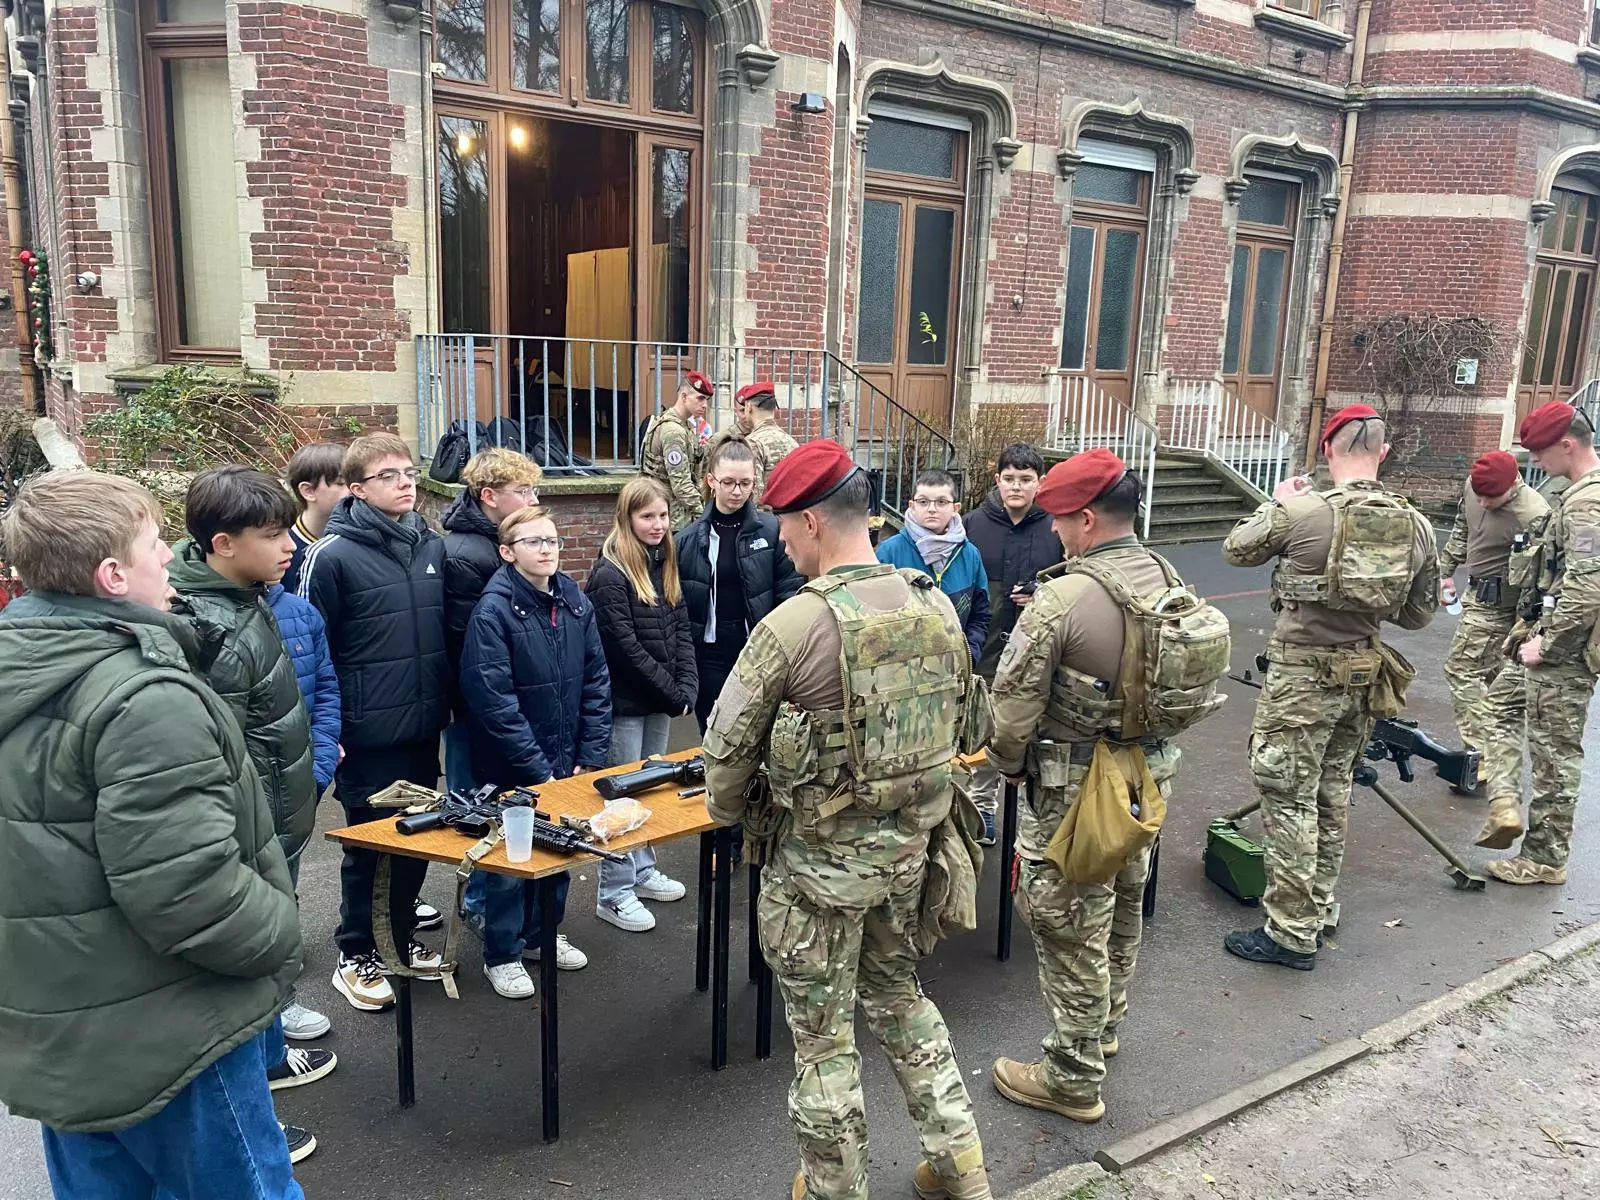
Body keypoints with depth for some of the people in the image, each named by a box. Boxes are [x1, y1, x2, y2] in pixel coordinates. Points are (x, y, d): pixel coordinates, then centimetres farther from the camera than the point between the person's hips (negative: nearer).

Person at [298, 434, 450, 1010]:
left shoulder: (434, 547, 5)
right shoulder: (333, 556, -12)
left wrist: (446, 703, 14)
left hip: (424, 727, 5)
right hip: (367, 733, -5)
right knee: (366, 844, 8)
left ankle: (405, 934, 36)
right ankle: (356, 956, 26)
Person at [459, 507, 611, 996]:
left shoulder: (575, 601, 0)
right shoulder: (493, 611, -17)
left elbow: (596, 681, 4)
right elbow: (492, 700, -20)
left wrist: (592, 755, -2)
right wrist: (538, 769, -18)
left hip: (568, 763, 6)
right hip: (512, 769, -5)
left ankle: (540, 934, 38)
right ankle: (502, 955, 26)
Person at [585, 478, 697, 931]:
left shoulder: (665, 564, 8)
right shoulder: (610, 575, -15)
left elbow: (681, 630, 7)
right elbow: (625, 648, -18)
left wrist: (686, 686, -5)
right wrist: (672, 692, -14)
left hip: (661, 701, 7)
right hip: (625, 702, -7)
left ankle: (642, 870, 32)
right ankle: (614, 894, 11)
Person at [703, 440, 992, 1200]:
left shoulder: (793, 625, -23)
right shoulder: (938, 608, -4)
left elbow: (727, 745, -14)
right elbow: (953, 723, 7)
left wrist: (729, 814, 6)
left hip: (821, 859, -6)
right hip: (910, 844, 6)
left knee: (823, 1034, 13)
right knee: (899, 995, 26)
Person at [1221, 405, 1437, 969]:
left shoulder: (1300, 511, -18)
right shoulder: (1416, 526, -2)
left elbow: (1236, 549, -1)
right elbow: (1420, 614, 8)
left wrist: (1276, 501, 13)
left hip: (1302, 675, -6)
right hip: (1365, 676, 6)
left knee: (1289, 799, 2)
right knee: (1331, 794, 20)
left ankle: (1292, 933, 9)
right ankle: (1319, 906, 35)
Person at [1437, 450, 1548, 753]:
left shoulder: (1534, 516, -26)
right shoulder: (1472, 485, -3)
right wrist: (1446, 571, 18)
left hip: (1496, 602, -8)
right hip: (1477, 592, 8)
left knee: (1461, 668, -9)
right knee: (1491, 672, 15)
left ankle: (1480, 749, -5)